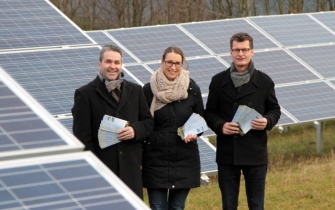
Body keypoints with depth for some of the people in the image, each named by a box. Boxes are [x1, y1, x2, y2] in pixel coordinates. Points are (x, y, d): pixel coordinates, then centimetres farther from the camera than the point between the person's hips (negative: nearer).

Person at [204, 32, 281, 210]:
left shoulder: (264, 81, 3)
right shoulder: (218, 81, 4)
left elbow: (275, 109, 10)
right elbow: (209, 112, 6)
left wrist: (268, 121, -13)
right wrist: (220, 126, -14)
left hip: (256, 153, 0)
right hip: (227, 154, 1)